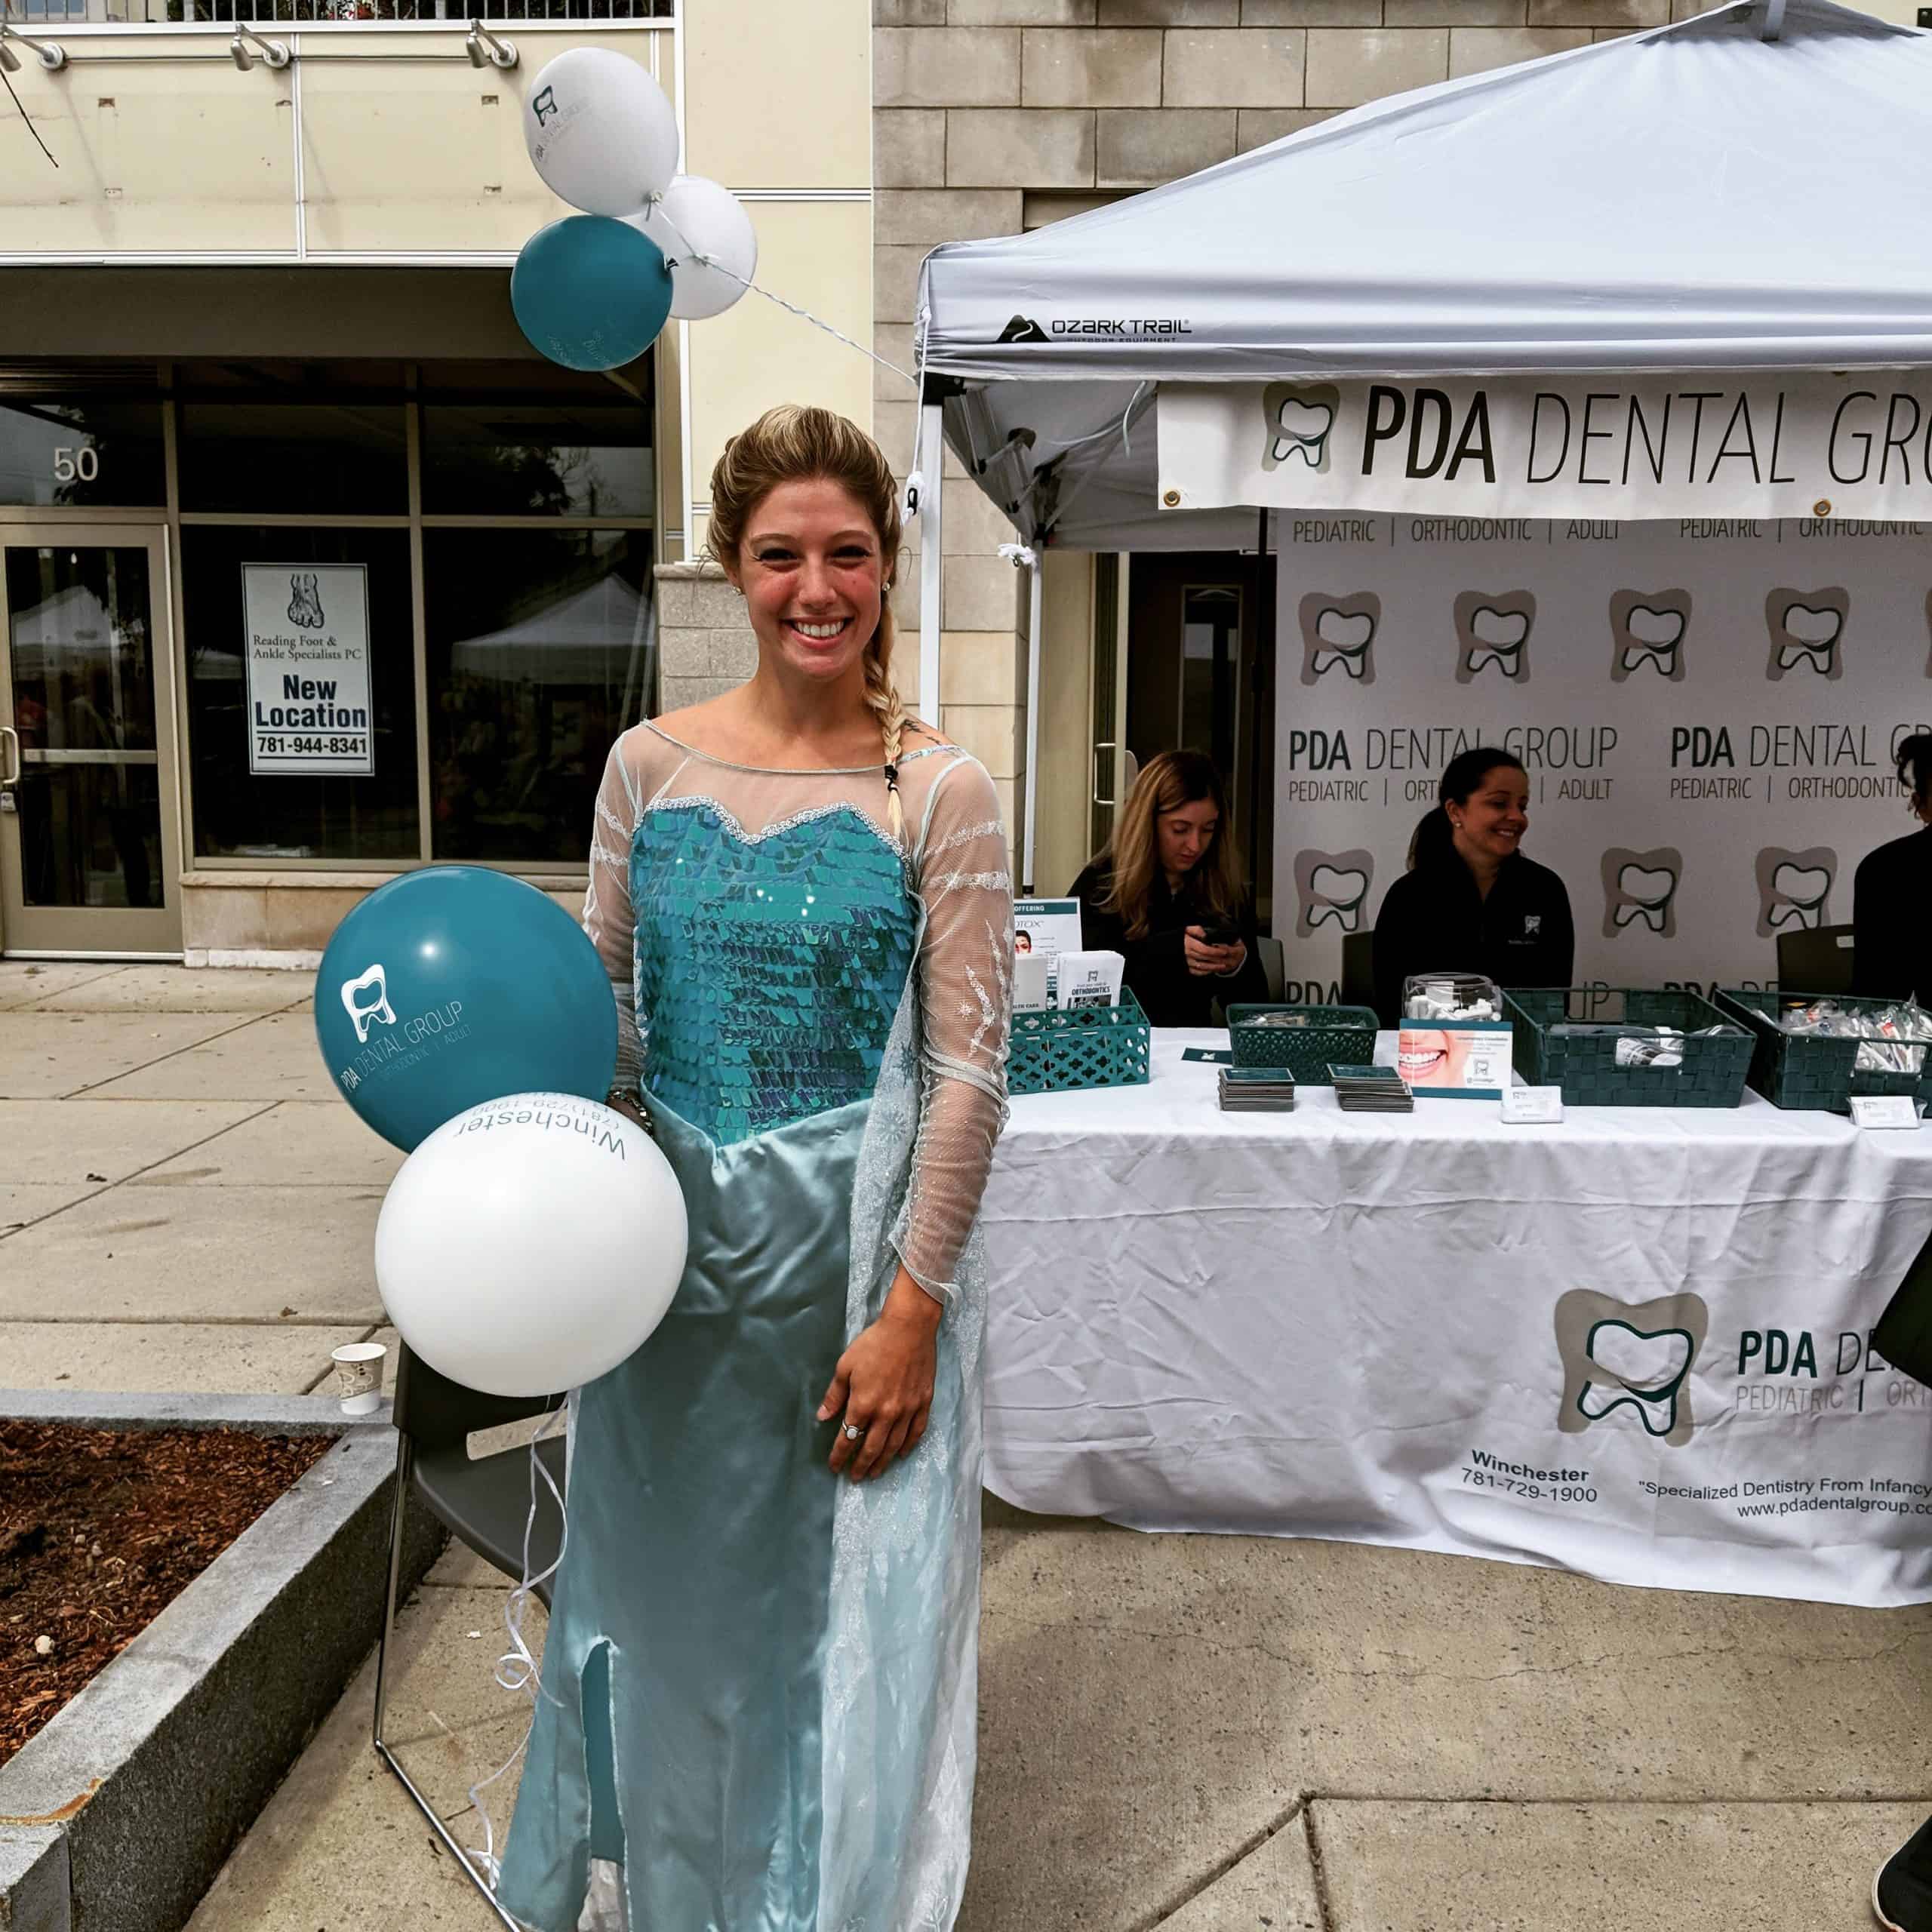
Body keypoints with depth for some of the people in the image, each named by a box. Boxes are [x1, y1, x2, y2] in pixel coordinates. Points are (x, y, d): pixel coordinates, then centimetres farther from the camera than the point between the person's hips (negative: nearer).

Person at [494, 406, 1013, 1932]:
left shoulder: (939, 794, -8)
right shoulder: (652, 763, 2)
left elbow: (969, 1071, -10)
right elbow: (597, 1006, 8)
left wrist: (909, 1307, -13)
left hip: (859, 1243, -3)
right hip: (673, 1237, 3)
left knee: (849, 1599, 9)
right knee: (668, 1588, 19)